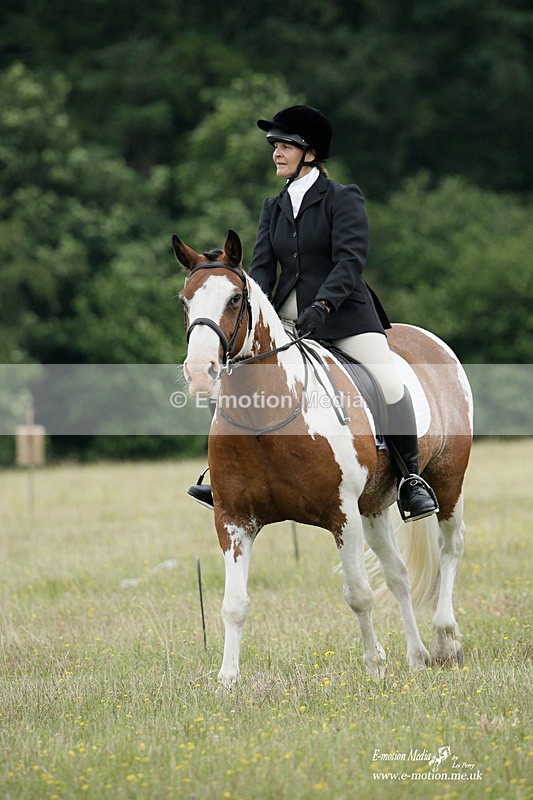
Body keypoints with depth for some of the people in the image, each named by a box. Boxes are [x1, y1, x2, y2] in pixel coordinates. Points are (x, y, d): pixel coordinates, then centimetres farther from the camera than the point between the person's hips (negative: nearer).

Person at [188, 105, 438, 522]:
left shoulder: (343, 199, -4)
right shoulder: (274, 206, 13)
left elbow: (350, 260, -15)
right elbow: (262, 266, 6)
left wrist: (322, 306, -29)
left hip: (344, 312, -6)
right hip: (287, 315, 6)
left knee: (389, 382, -21)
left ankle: (412, 479, -8)